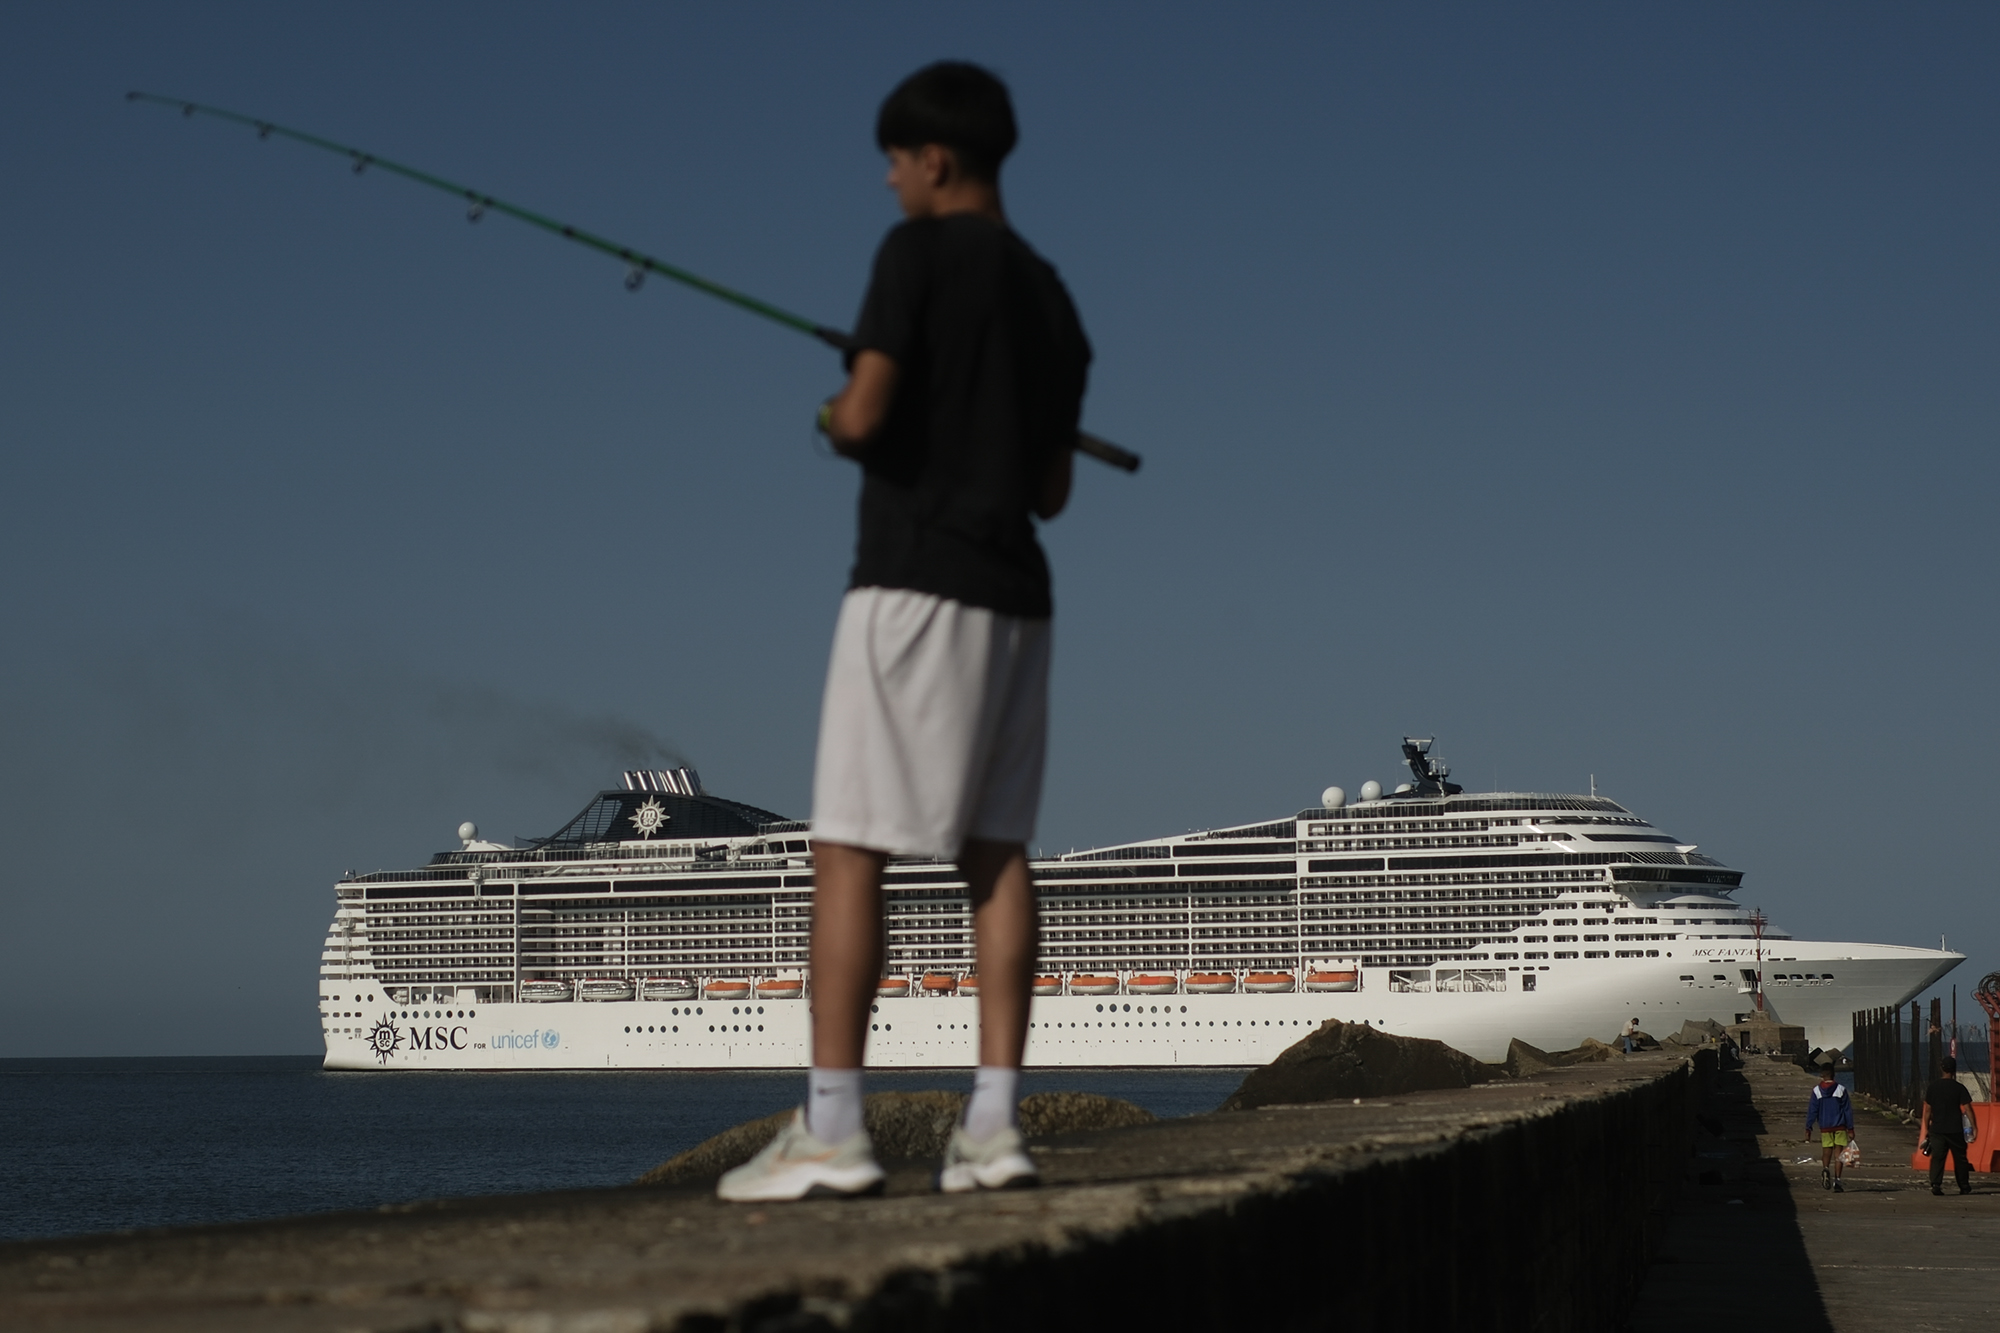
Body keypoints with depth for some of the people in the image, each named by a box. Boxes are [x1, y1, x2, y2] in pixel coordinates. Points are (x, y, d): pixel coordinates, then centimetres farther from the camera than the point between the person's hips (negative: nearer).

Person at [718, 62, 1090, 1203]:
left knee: (849, 849, -8)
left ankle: (830, 1131, -12)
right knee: (994, 848, 5)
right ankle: (994, 1125, 0)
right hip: (1015, 595, 8)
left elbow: (864, 416, -15)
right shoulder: (1053, 298, 17)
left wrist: (838, 418, 6)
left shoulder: (921, 254, -6)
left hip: (919, 582, -8)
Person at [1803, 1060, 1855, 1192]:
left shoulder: (1817, 1090, -4)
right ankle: (1836, 1180, -7)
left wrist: (1808, 1128, 3)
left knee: (1826, 1151, 15)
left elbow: (1812, 1111, -2)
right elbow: (1848, 1110, -2)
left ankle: (1825, 1170, -15)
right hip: (1840, 1126, -1)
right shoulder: (1840, 1089, -4)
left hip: (1824, 1127, 1)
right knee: (1838, 1153, 2)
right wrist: (1850, 1128, 4)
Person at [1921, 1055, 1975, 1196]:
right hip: (1955, 1130, -1)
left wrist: (1926, 1128, 14)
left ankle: (1935, 1184, -17)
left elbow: (1927, 1110, 6)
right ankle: (1964, 1187, 19)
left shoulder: (1932, 1088, 2)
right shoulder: (1959, 1088, -5)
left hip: (1937, 1130, 1)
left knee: (1937, 1158, -1)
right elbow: (1967, 1109, -8)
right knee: (1960, 1158, 12)